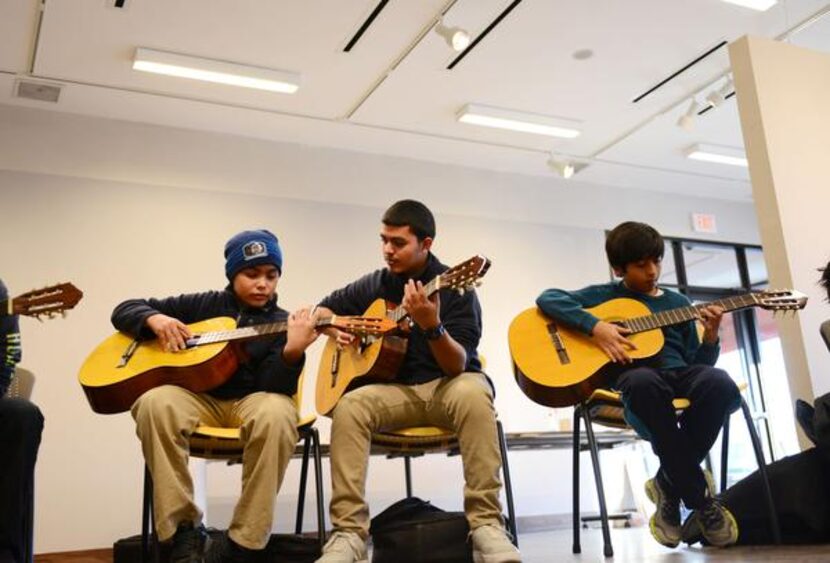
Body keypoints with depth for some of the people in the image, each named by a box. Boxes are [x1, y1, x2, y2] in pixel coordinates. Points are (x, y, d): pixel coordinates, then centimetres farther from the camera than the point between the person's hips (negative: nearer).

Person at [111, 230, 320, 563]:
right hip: (199, 398, 2)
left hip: (251, 402, -1)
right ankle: (184, 529, -22)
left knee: (276, 413, -38)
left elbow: (274, 387, -12)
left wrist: (292, 350, -32)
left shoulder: (283, 323, 5)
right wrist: (155, 319, -7)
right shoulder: (204, 305, 11)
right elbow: (124, 310, 16)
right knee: (155, 402, -33)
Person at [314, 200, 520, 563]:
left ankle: (485, 522, -31)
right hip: (396, 389, 3)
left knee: (473, 393, -38)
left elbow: (457, 366, -19)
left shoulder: (453, 288, -10)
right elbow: (325, 309, 19)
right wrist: (335, 330, -4)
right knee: (348, 407, -28)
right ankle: (349, 530, -24)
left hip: (448, 386, -3)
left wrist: (432, 327, -37)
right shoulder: (375, 285, 3)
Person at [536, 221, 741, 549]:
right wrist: (594, 326, -13)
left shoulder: (677, 302, 24)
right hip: (634, 377, -3)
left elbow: (698, 363, 21)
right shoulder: (605, 295, 14)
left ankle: (669, 485, -12)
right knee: (643, 381, -41)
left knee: (720, 383, -33)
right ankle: (701, 498, -25)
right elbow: (548, 299, -1)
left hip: (679, 374, 4)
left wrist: (710, 337, 0)